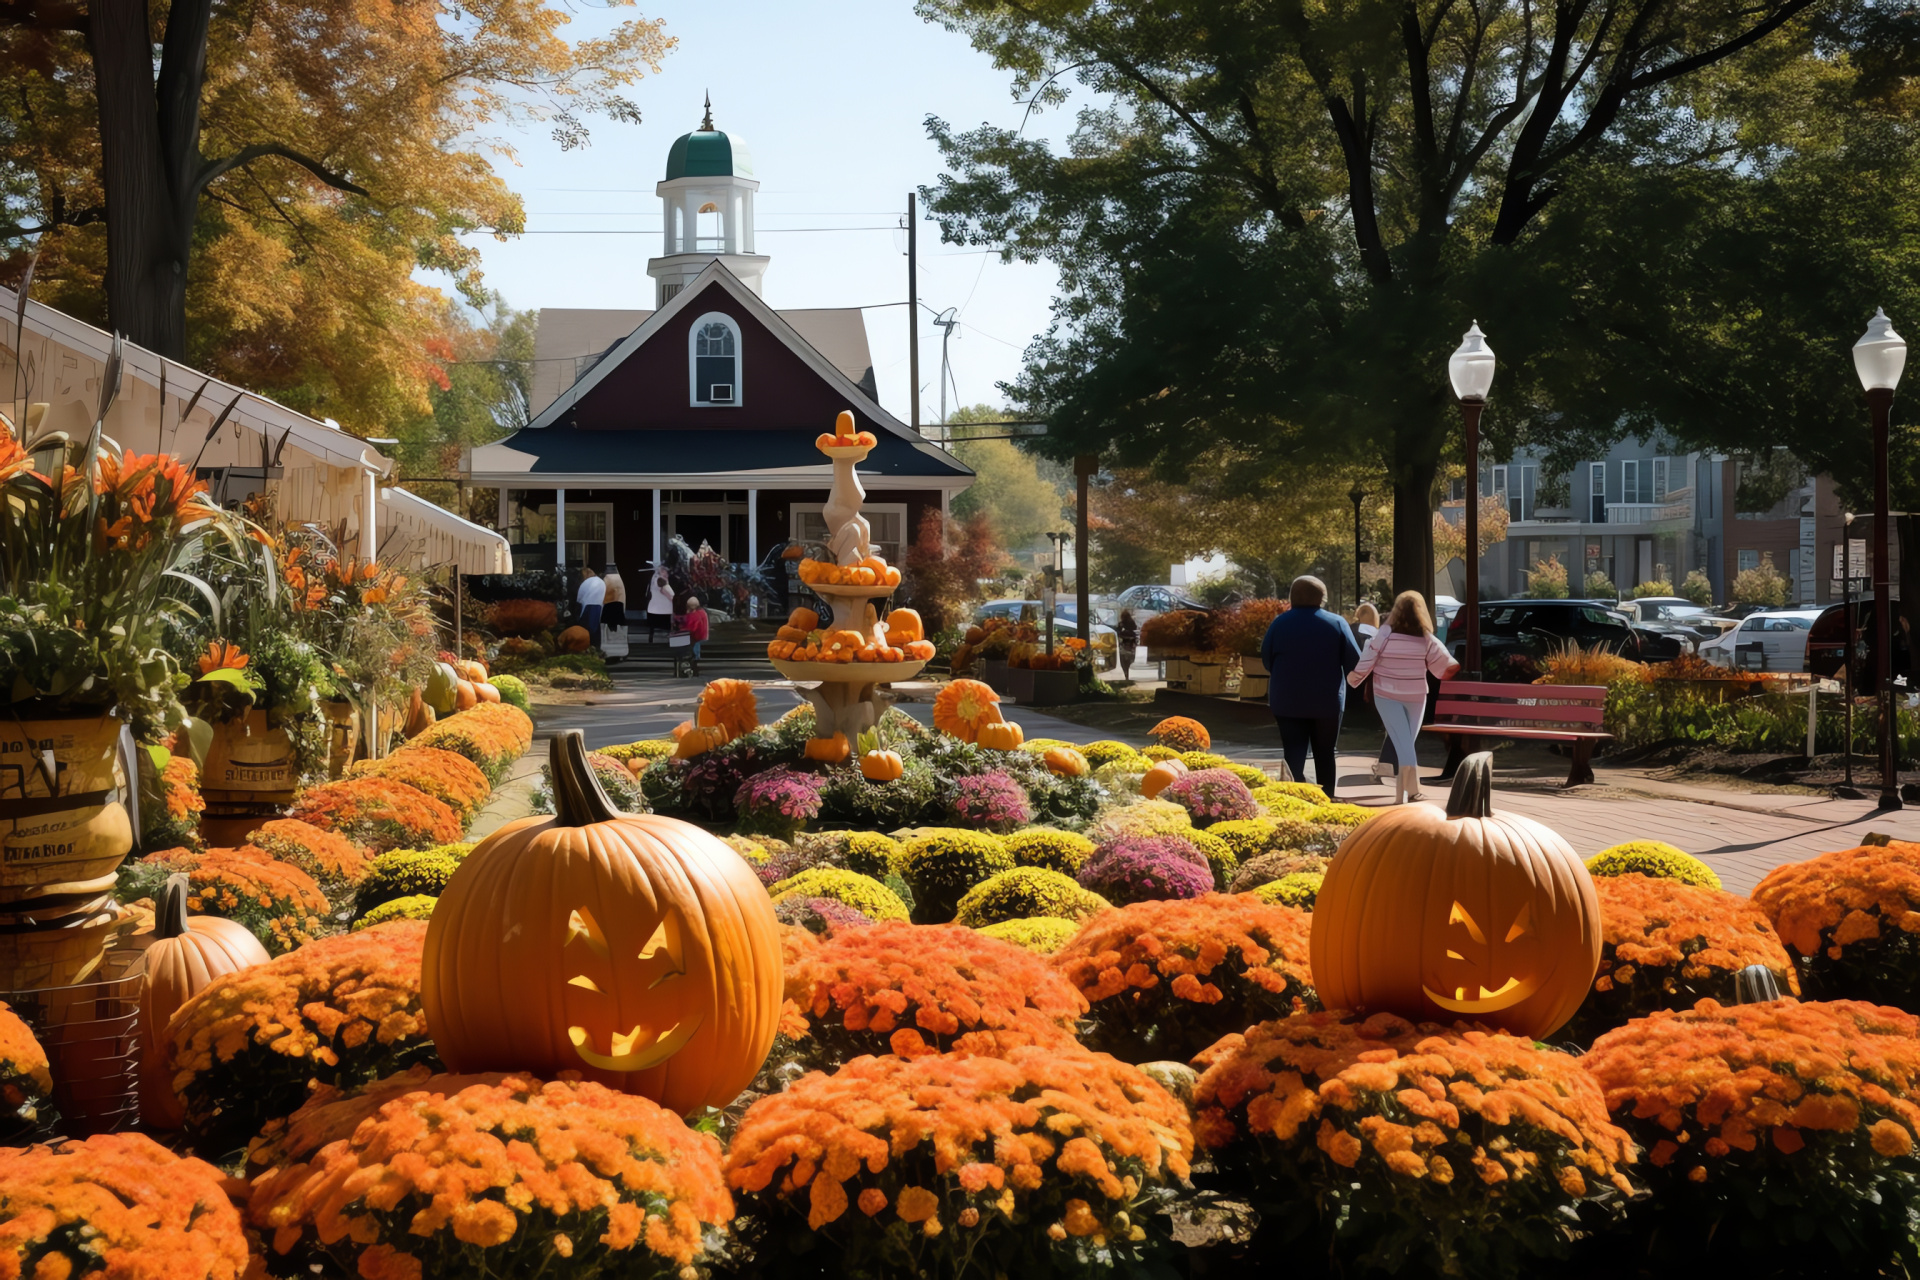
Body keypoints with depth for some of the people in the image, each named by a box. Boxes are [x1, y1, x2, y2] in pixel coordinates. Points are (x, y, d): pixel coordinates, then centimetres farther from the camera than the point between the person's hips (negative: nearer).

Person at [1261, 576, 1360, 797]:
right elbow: (1355, 662, -5)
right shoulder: (1337, 623, -4)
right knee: (1325, 756, 12)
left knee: (1294, 757, 0)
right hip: (1328, 701, 0)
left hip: (1287, 701, 0)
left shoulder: (1280, 623, -2)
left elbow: (1266, 659, 3)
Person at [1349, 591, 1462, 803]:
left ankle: (1412, 790, -11)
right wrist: (1454, 666, 24)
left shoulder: (1386, 634, -13)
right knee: (1407, 742, 15)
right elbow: (1445, 667, 2)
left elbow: (1367, 661, -9)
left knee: (1403, 743, -2)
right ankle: (1403, 792, 18)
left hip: (1387, 696, -2)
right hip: (1415, 697, 2)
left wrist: (1353, 679, 8)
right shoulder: (1427, 639, -6)